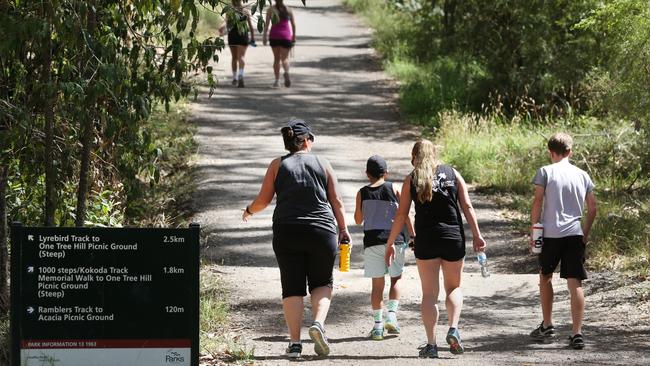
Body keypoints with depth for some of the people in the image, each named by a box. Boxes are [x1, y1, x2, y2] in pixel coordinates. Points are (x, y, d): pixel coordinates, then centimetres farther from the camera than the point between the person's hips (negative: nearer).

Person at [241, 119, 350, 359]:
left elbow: (263, 200, 3)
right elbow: (337, 202, 5)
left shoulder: (278, 165, 5)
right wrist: (343, 230, 13)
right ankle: (318, 323, -10)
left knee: (292, 288, 5)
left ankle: (295, 342, -4)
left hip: (286, 233, 0)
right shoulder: (322, 164, 7)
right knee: (322, 283, 16)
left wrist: (249, 211, 23)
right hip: (322, 232, 0)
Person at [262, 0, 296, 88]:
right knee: (285, 58, -1)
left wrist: (264, 36, -9)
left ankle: (277, 80, 8)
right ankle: (286, 72, -33)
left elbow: (267, 23, -8)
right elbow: (293, 24, 4)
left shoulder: (271, 10, 1)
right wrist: (294, 37, 13)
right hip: (286, 36, 0)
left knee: (276, 58, 12)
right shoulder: (288, 10, 4)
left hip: (274, 36, 0)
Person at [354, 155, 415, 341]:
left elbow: (358, 220, 14)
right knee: (395, 279, 13)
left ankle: (378, 325, 1)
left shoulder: (362, 193, 4)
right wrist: (412, 236, 7)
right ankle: (391, 315, -5)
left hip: (372, 240, 1)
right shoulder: (393, 189, 1)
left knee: (377, 284, 5)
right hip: (394, 239, -1)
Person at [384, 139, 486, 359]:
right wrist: (476, 235, 3)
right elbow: (467, 206, 1)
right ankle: (453, 329, -6)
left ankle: (431, 344, 0)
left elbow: (401, 215, 0)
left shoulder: (411, 180, 3)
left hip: (426, 239, -1)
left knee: (429, 293, 5)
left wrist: (390, 243, 7)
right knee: (454, 288, 17)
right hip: (454, 237, 1)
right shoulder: (452, 173, 7)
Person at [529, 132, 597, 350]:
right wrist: (586, 233, 22)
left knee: (545, 276, 20)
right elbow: (592, 207, 12)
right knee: (575, 283, -2)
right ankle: (577, 333, -10)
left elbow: (537, 202, -5)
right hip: (574, 234, 2)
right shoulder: (582, 175, 10)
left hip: (551, 234, -2)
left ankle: (547, 326, 23)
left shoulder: (545, 172, -1)